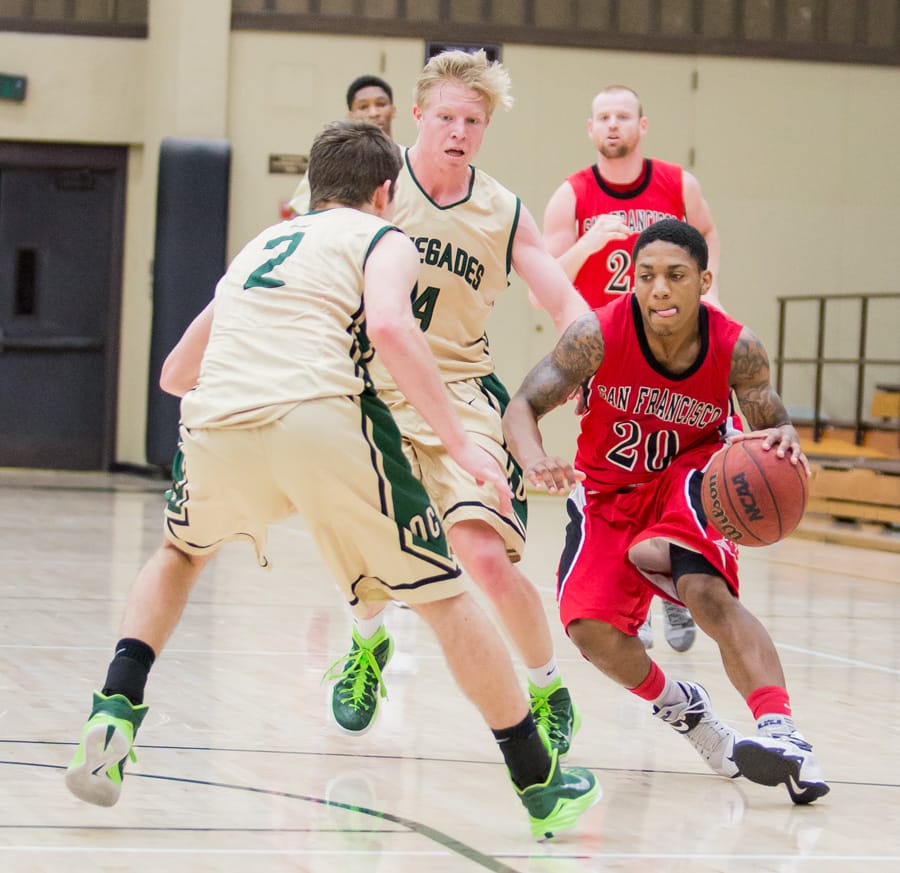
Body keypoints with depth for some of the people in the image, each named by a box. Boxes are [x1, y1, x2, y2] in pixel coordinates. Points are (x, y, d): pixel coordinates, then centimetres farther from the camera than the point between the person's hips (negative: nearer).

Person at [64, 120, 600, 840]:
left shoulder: (261, 245, 33)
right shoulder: (383, 240, 17)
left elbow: (175, 372, 40)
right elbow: (390, 325, -7)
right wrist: (461, 443, -6)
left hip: (214, 427, 5)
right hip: (321, 421, -4)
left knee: (180, 554, 35)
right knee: (442, 597, 8)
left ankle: (116, 710, 16)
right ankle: (543, 786, 12)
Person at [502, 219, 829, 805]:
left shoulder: (737, 349, -21)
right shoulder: (599, 335, -24)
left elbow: (772, 426, -9)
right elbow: (523, 406, -21)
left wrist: (785, 441, -36)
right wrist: (536, 462, -45)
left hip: (688, 477, -2)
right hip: (607, 493, 2)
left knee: (707, 591, -32)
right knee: (590, 628, -17)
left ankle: (780, 732, -37)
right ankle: (679, 706, 13)